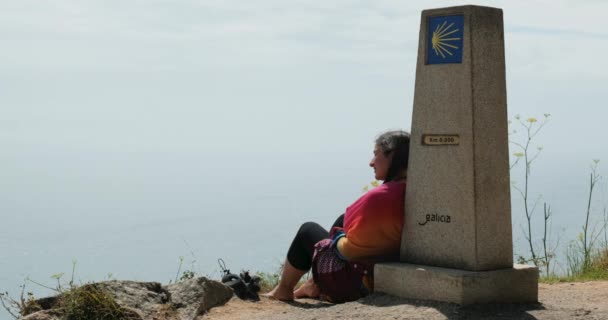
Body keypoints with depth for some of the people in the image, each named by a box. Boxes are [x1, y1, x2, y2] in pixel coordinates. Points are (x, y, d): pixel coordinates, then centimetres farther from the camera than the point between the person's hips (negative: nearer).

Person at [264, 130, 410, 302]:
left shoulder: (378, 197, -29)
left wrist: (338, 238, -2)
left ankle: (283, 289, 37)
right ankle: (315, 285, 33)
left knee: (308, 230, 16)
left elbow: (350, 251, -24)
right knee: (343, 219, 26)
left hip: (357, 284, -7)